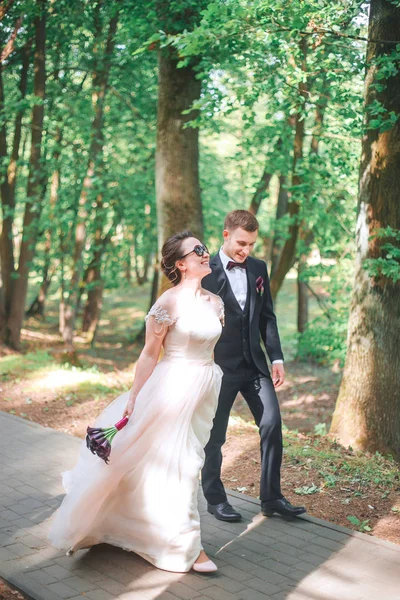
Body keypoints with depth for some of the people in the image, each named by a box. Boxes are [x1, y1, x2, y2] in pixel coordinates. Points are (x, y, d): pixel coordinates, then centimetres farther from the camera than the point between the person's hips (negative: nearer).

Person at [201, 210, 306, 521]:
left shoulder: (258, 268, 8)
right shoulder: (206, 272, -8)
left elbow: (267, 316, 10)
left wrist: (276, 358, 3)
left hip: (254, 364, 5)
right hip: (220, 366, -4)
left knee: (272, 425, 0)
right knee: (214, 436, 7)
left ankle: (271, 498, 14)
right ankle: (215, 499, 24)